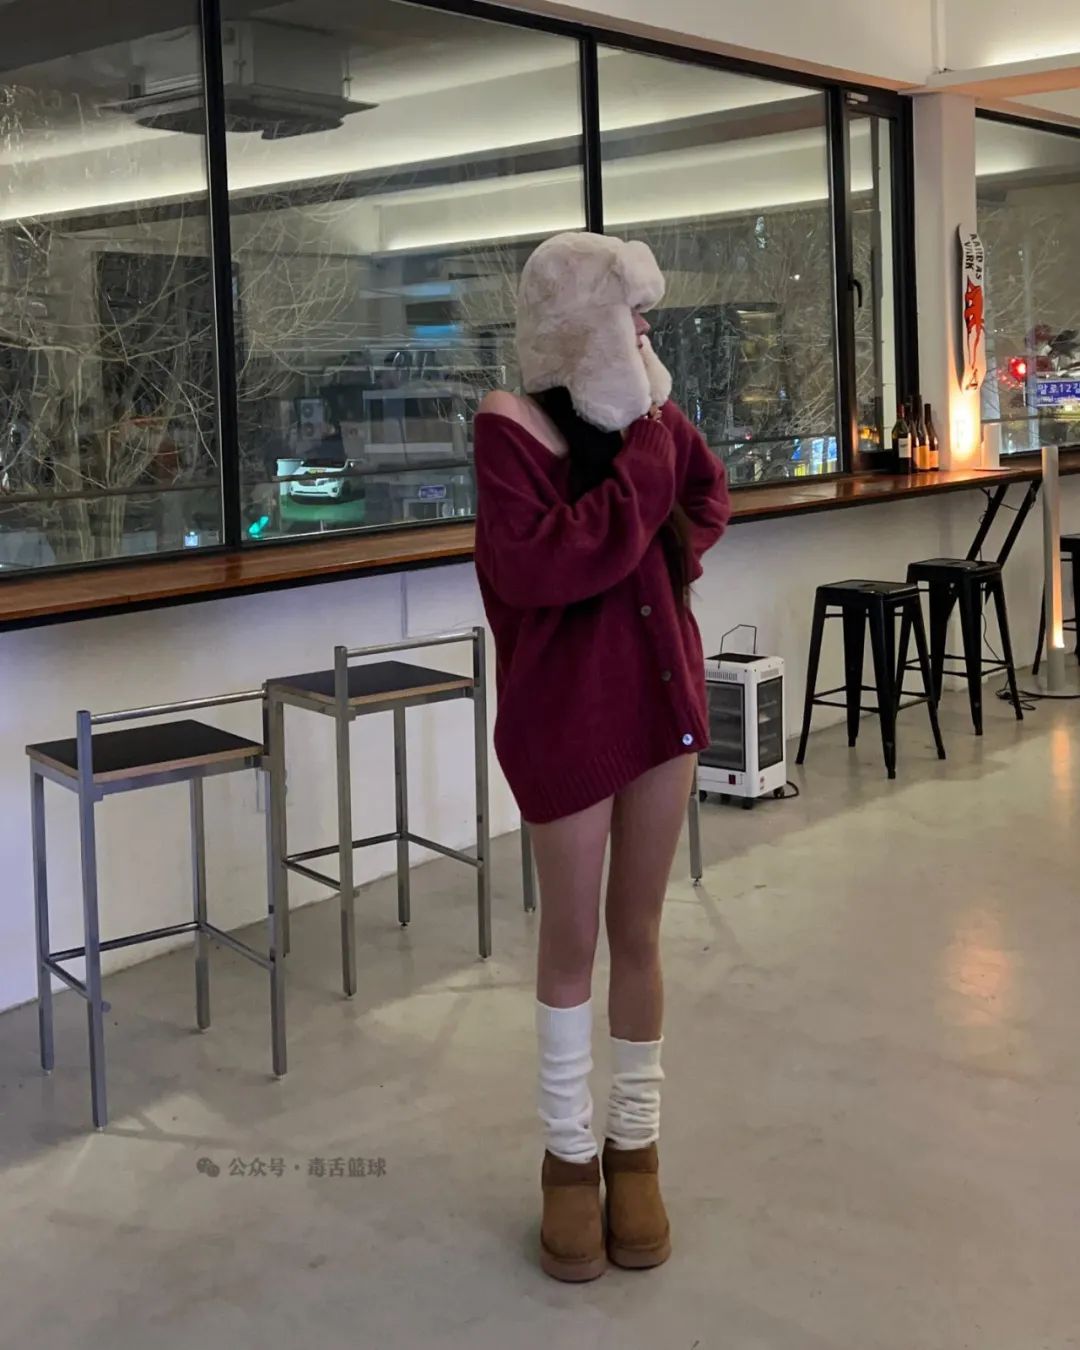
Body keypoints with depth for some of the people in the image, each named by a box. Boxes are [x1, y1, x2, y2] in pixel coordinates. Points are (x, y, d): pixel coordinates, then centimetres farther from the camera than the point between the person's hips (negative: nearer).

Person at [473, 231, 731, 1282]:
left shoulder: (644, 411, 4)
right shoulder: (510, 428, -13)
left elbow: (709, 489, 22)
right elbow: (535, 565, -27)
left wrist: (684, 544, 0)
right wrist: (643, 466, -21)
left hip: (662, 694, 5)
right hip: (566, 713, -5)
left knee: (638, 933, 14)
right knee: (571, 941, 9)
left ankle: (636, 1142, 30)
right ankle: (568, 1154, 27)